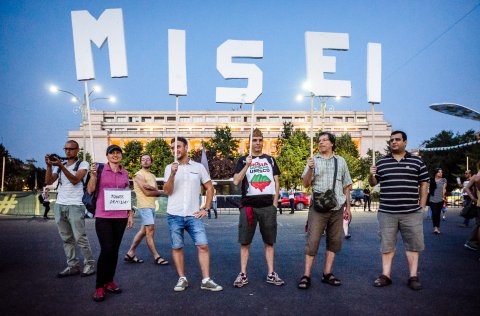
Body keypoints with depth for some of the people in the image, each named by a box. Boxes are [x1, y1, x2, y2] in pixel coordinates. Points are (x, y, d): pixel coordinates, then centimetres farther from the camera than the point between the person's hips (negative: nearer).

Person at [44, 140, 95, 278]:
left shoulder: (83, 164, 2)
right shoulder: (59, 166, 16)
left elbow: (75, 180, -14)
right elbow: (48, 181, 4)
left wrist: (61, 166, -21)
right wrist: (49, 166, -9)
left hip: (75, 206, -5)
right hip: (59, 206, 5)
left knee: (80, 238, -6)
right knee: (67, 239, 7)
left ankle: (90, 264, 4)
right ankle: (72, 266, 12)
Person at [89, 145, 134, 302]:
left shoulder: (125, 173, 10)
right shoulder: (100, 169, 0)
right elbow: (90, 190, -3)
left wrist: (130, 214, 10)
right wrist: (93, 174, -17)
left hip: (120, 217, 4)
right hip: (103, 216, -4)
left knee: (115, 249, 8)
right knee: (106, 249, -10)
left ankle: (109, 281, 21)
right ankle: (99, 287, 2)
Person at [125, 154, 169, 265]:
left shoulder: (152, 176, 19)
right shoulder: (139, 175, -6)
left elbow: (158, 193, 5)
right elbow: (146, 192, -15)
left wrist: (151, 187, -13)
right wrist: (156, 190, 0)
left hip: (151, 206, 8)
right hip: (144, 206, -8)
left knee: (143, 231, 11)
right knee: (150, 231, -5)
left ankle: (130, 254, 20)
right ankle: (156, 257, 0)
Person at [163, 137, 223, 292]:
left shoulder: (199, 167, 5)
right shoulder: (170, 168, 5)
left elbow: (210, 188, 9)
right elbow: (167, 191, -4)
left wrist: (205, 209, 1)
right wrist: (173, 174, -19)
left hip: (193, 215, 0)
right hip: (174, 216, 1)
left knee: (203, 246, -4)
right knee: (177, 248, 6)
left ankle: (206, 280, 4)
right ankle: (182, 279, 20)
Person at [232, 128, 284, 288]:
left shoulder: (270, 159, 13)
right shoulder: (243, 160, 5)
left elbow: (276, 182, 12)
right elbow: (236, 181, -7)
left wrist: (275, 203, 3)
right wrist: (247, 165, -18)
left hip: (268, 206, 2)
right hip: (248, 206, -2)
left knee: (269, 241, 8)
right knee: (244, 242, 3)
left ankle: (271, 274, 16)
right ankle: (243, 274, 12)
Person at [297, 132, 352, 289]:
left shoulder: (340, 161, 13)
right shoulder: (313, 160, 7)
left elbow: (346, 186, 16)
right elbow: (306, 184, -1)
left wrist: (348, 206, 13)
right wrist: (310, 169, -19)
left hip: (337, 208, 3)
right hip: (318, 207, -3)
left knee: (334, 241, 7)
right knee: (312, 241, -6)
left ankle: (327, 273, 18)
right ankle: (306, 276, -2)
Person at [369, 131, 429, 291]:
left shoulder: (417, 161, 6)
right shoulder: (381, 162, 8)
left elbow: (424, 184, 7)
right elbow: (373, 183, 11)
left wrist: (422, 207, 3)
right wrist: (371, 175, -12)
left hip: (411, 213, -1)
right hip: (387, 213, 1)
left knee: (413, 245, 6)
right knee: (387, 245, 7)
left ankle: (413, 277, 17)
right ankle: (386, 275, 16)